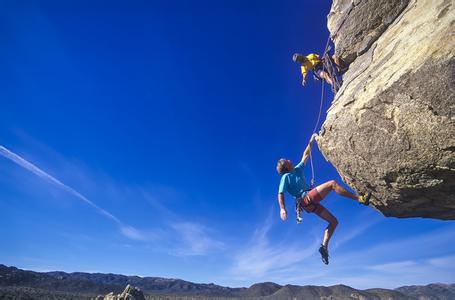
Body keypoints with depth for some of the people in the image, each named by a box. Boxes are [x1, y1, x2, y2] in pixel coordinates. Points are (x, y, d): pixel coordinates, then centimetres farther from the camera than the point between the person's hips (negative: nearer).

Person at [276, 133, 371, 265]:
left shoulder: (297, 169, 21)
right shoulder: (286, 177, -1)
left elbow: (305, 155, 28)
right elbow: (280, 194, -11)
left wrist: (311, 142, 26)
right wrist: (282, 209, -23)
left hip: (311, 203, 9)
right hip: (307, 199, -9)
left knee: (333, 221, 8)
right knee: (332, 183, -13)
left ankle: (324, 247, 5)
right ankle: (360, 198, -8)